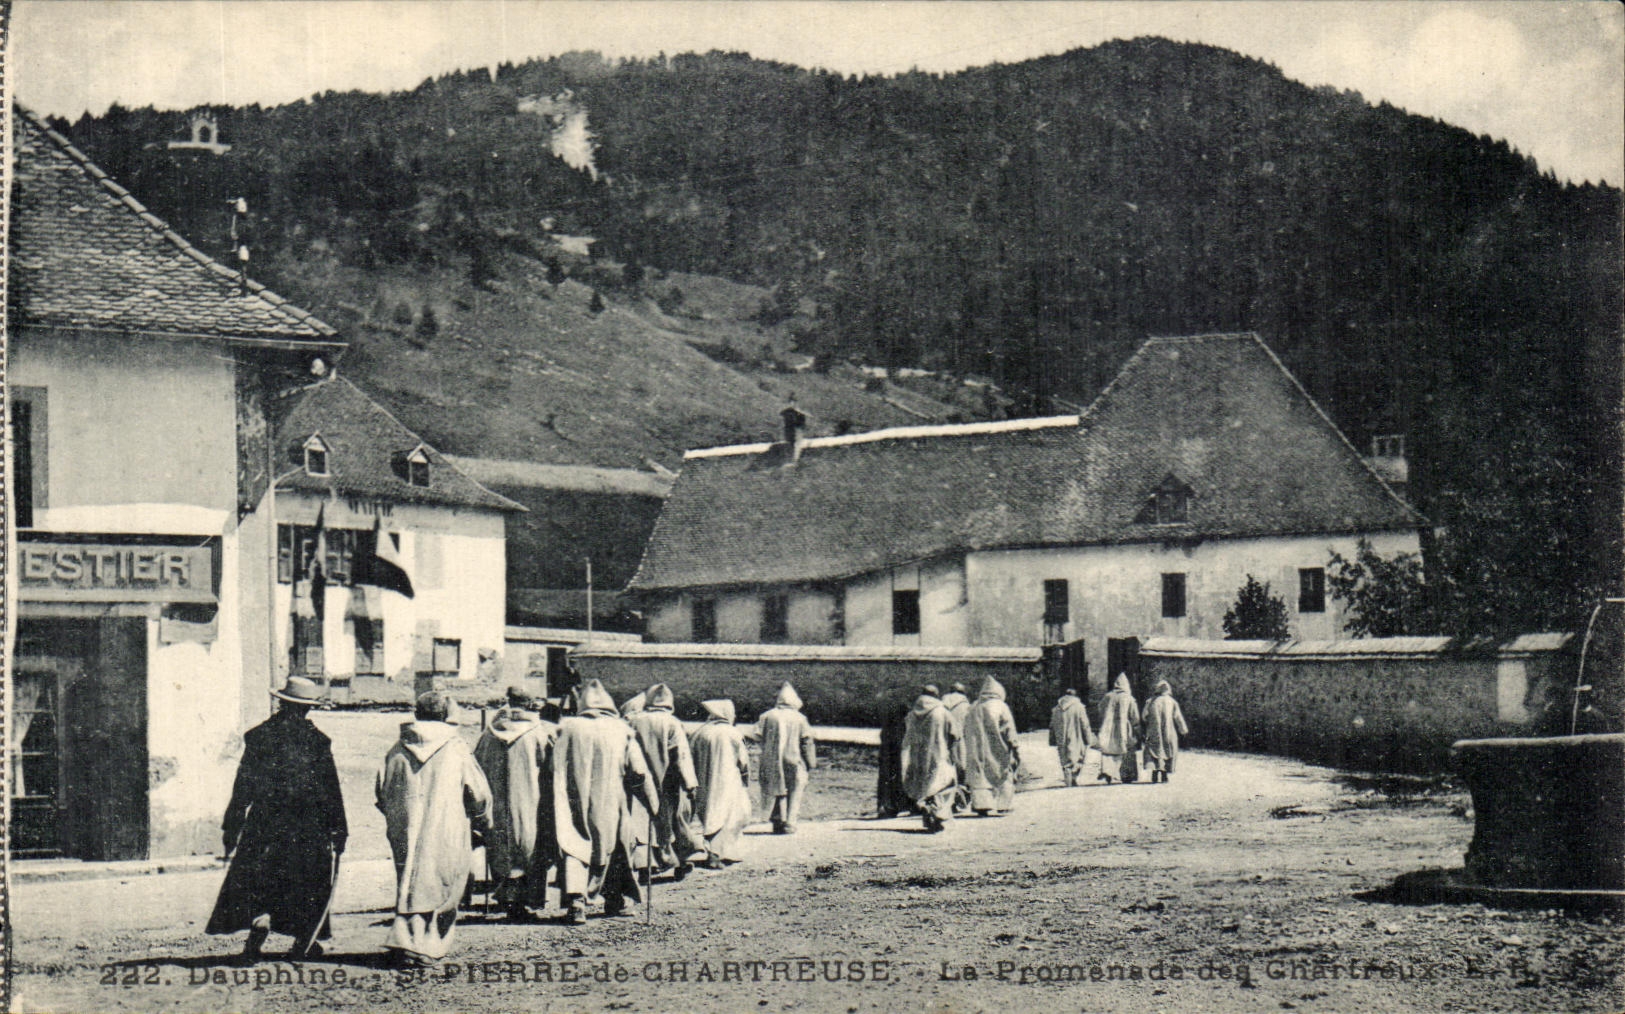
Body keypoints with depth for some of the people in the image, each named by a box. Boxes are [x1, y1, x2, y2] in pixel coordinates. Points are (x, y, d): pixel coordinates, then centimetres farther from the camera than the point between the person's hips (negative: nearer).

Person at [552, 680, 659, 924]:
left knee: (575, 846, -1)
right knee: (611, 846, 17)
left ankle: (576, 899, -20)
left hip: (576, 803, -1)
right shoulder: (622, 730, 1)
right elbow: (639, 771, 1)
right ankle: (615, 901, 26)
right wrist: (653, 802, 11)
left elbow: (557, 770, -1)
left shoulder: (568, 729, -1)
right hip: (611, 803, 1)